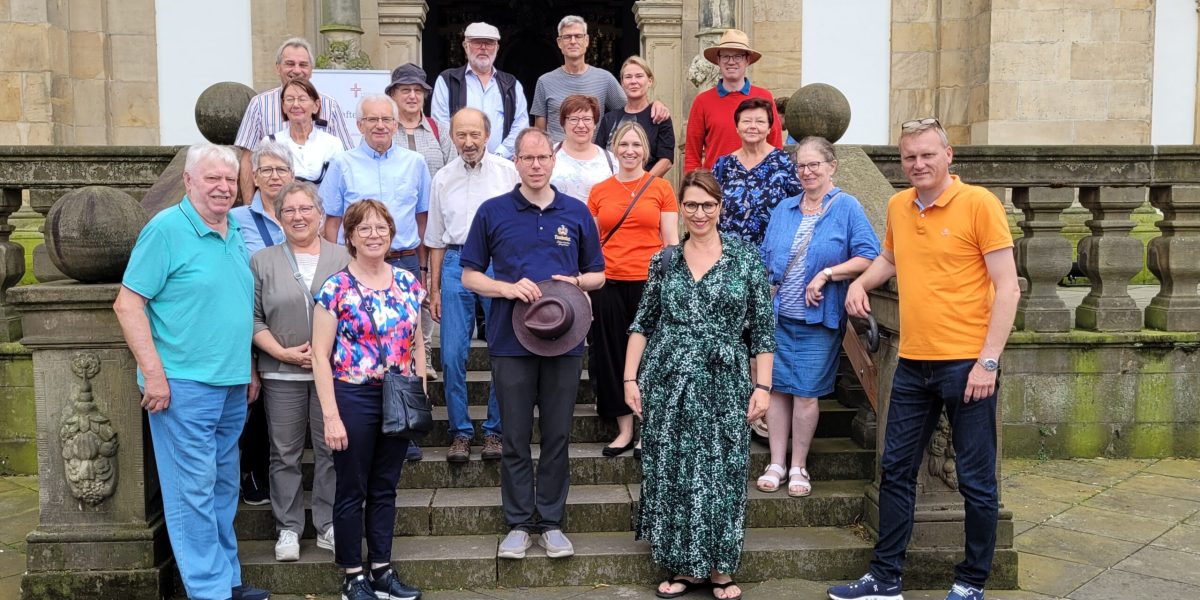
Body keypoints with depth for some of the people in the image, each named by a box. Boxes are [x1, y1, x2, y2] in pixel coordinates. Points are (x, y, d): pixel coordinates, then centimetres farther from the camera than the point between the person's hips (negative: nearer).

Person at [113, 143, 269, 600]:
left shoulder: (235, 234, 12)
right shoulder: (167, 229, -9)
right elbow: (128, 304, -13)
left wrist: (249, 369, 19)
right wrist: (153, 372, -18)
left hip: (233, 386, 8)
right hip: (184, 386, -7)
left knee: (224, 486, 15)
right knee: (194, 490, -1)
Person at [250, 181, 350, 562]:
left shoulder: (342, 259, 4)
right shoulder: (263, 262, 6)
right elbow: (254, 318, 2)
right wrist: (283, 352, -9)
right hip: (281, 374, 1)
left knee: (331, 449, 5)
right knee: (285, 453, 7)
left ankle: (329, 526, 16)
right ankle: (288, 529, 18)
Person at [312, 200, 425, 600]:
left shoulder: (407, 282, 6)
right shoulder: (337, 288, -8)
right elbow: (320, 355, -9)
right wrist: (331, 415, -13)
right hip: (354, 398, -4)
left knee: (385, 488, 13)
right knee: (352, 491, 7)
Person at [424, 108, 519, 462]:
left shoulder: (508, 172, 2)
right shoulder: (443, 178, 11)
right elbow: (436, 239, 15)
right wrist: (434, 289, 12)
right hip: (456, 264, 2)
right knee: (452, 355, 0)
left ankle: (495, 430, 15)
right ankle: (460, 432, 14)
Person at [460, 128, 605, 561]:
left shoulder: (577, 213, 6)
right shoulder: (492, 212, 3)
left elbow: (598, 275, 13)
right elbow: (470, 276, 5)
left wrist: (576, 281, -9)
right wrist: (509, 288, -13)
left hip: (564, 341, 1)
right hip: (511, 341, -1)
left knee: (557, 436, 8)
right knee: (515, 438, 6)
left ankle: (551, 522, 20)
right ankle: (518, 523, 18)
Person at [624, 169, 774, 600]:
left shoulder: (746, 258, 1)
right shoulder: (664, 261, 6)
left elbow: (762, 327, 1)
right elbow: (642, 323, 8)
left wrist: (763, 385, -4)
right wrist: (630, 378, 2)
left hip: (724, 386, -1)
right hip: (667, 383, 2)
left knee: (722, 476, 3)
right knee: (670, 475, 5)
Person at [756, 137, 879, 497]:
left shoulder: (847, 208, -2)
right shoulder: (783, 210, 12)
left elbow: (869, 257, -9)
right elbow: (766, 260, 18)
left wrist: (826, 274, -16)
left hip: (818, 318, -4)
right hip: (778, 315, 4)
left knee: (806, 393, 0)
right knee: (776, 387, 5)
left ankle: (798, 468, 15)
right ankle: (776, 465, 16)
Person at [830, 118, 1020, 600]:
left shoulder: (979, 203, -9)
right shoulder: (898, 206, 8)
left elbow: (1007, 287, -11)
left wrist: (988, 362, -16)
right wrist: (861, 281, 7)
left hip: (967, 364, -6)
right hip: (913, 363, 6)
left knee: (976, 481, 6)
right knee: (895, 472, 12)